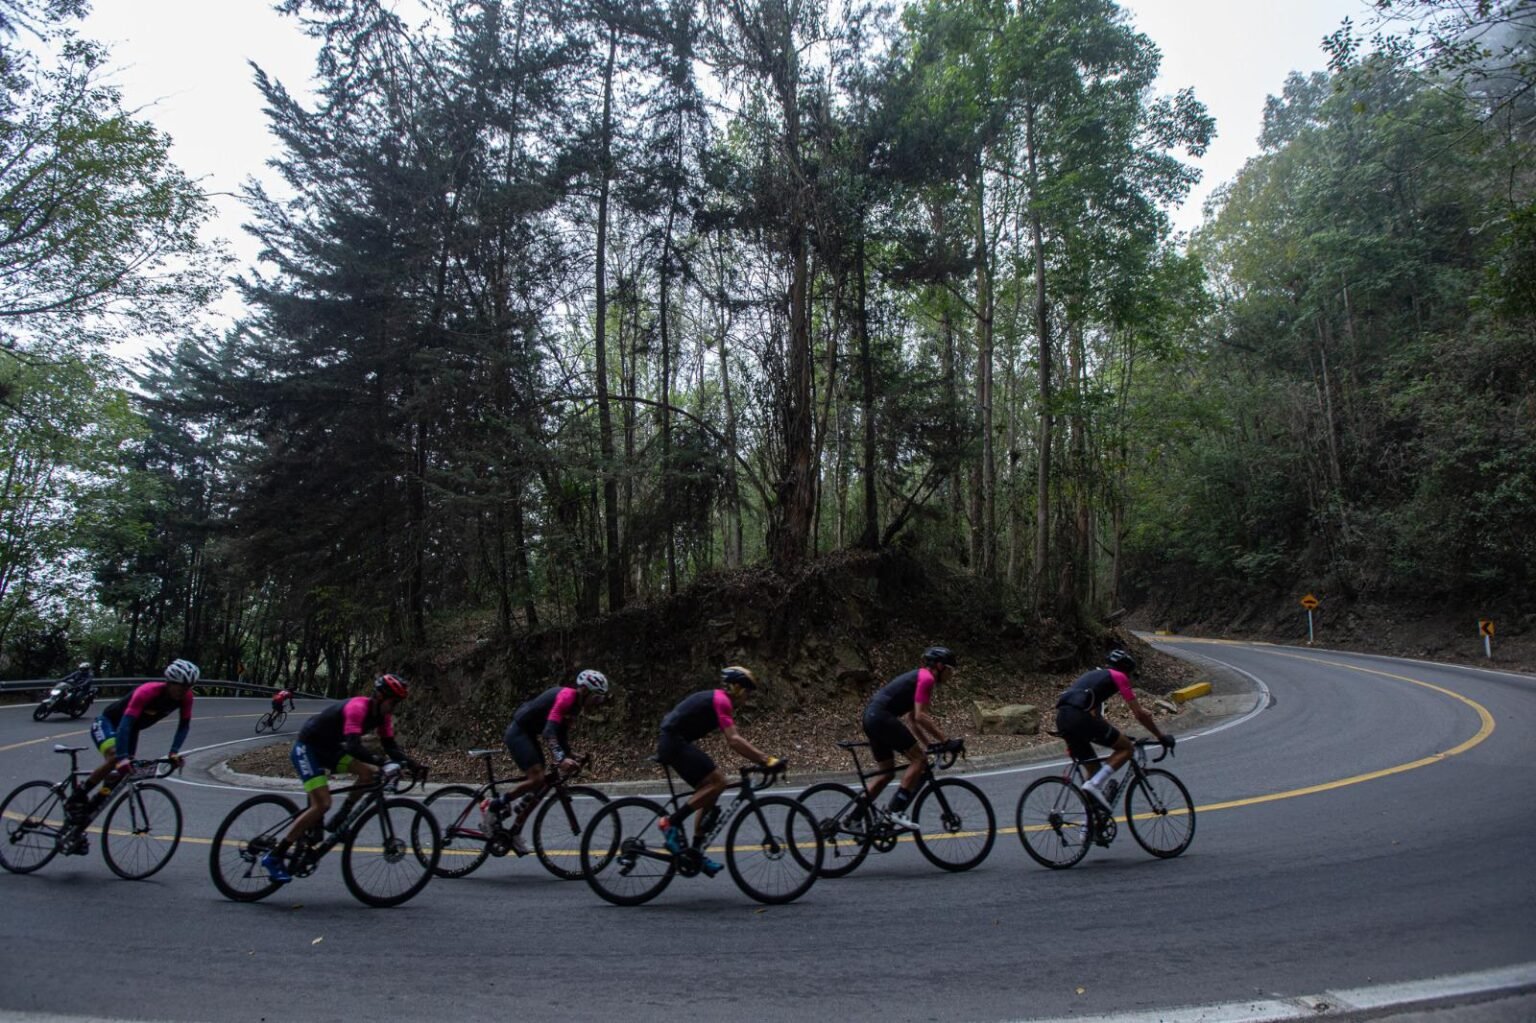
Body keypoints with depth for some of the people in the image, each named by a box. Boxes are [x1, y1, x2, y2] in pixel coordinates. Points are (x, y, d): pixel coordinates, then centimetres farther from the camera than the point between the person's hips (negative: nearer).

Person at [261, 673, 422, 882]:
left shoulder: (382, 713, -4)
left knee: (369, 773, -11)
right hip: (306, 749, -8)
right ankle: (274, 857, -11)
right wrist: (380, 762, -51)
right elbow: (353, 745, -41)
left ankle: (339, 820, 4)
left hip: (329, 750, 8)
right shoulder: (357, 707, -29)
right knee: (322, 804, -20)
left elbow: (390, 744, -2)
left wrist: (408, 761, -21)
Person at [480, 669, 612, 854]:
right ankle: (491, 807, -7)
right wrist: (561, 759, -44)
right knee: (536, 778, -21)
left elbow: (563, 733, 12)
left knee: (540, 785, 6)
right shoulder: (567, 696, -24)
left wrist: (569, 757, 4)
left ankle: (515, 833, 15)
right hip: (518, 733, -10)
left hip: (529, 735, 10)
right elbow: (549, 731, -34)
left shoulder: (576, 703, 5)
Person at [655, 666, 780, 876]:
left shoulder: (717, 700, 19)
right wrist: (766, 759, -24)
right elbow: (734, 740, -23)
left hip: (674, 743, 11)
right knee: (717, 781, -17)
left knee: (709, 789, 10)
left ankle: (696, 851, 11)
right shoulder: (721, 701, -14)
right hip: (675, 743, -11)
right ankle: (672, 823, -12)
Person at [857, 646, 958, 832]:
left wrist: (929, 743, 22)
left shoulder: (918, 677, 23)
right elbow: (920, 716, -15)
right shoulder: (927, 678, -7)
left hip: (871, 717, 10)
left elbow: (911, 719, 25)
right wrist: (944, 739, -11)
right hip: (882, 717, -10)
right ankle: (896, 810, -7)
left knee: (886, 773, 15)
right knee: (919, 758, -5)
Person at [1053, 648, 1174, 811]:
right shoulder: (1118, 677, 14)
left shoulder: (1093, 675, 35)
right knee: (1127, 748, 8)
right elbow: (1140, 714, 11)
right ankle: (1095, 785, -6)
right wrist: (1162, 736, 22)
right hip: (1079, 717, -8)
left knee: (1093, 769, 20)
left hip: (1062, 718, 8)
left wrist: (1116, 735, 49)